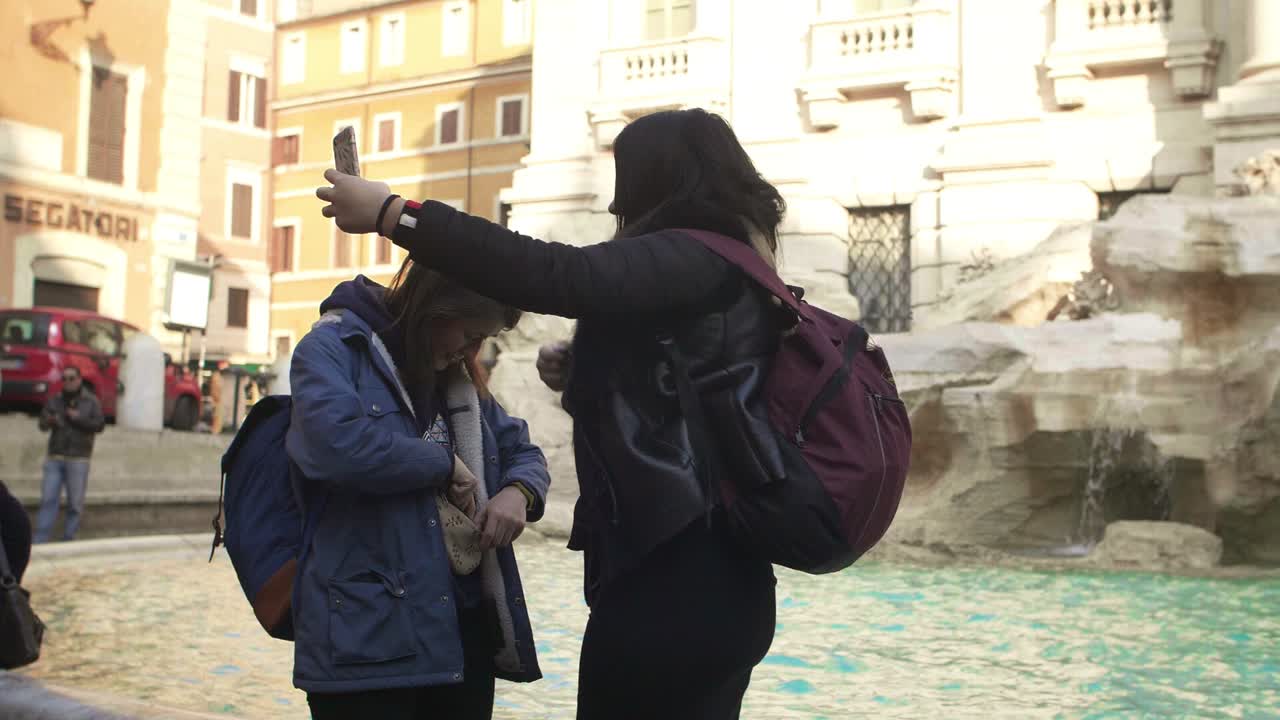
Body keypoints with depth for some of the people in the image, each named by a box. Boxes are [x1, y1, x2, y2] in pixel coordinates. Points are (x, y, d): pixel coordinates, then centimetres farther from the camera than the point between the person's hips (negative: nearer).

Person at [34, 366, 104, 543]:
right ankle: (40, 540, -2)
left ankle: (68, 538, 6)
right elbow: (42, 424, 10)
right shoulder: (54, 400, 14)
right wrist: (49, 421, -13)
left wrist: (79, 419, -15)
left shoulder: (91, 401, 6)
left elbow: (99, 425, -3)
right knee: (48, 499, -3)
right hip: (55, 457, 2)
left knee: (75, 503, -2)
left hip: (78, 459, -2)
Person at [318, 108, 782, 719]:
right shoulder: (731, 274, 20)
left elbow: (559, 276, -24)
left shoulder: (698, 258, -10)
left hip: (672, 584, -10)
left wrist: (396, 214, -22)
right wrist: (585, 380, 9)